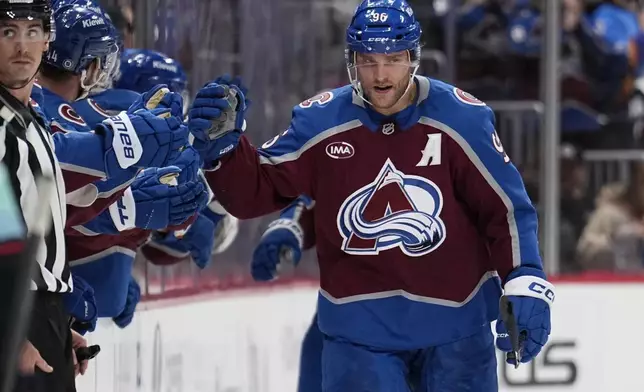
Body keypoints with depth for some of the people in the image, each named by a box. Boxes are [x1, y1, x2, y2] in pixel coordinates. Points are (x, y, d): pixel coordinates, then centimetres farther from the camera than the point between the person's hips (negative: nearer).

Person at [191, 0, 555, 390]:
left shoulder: (462, 118, -10)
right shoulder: (320, 121, -7)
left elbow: (506, 206, -6)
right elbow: (256, 191, -1)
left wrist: (525, 285, -16)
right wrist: (222, 142, -19)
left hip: (454, 318, 0)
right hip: (359, 325, 0)